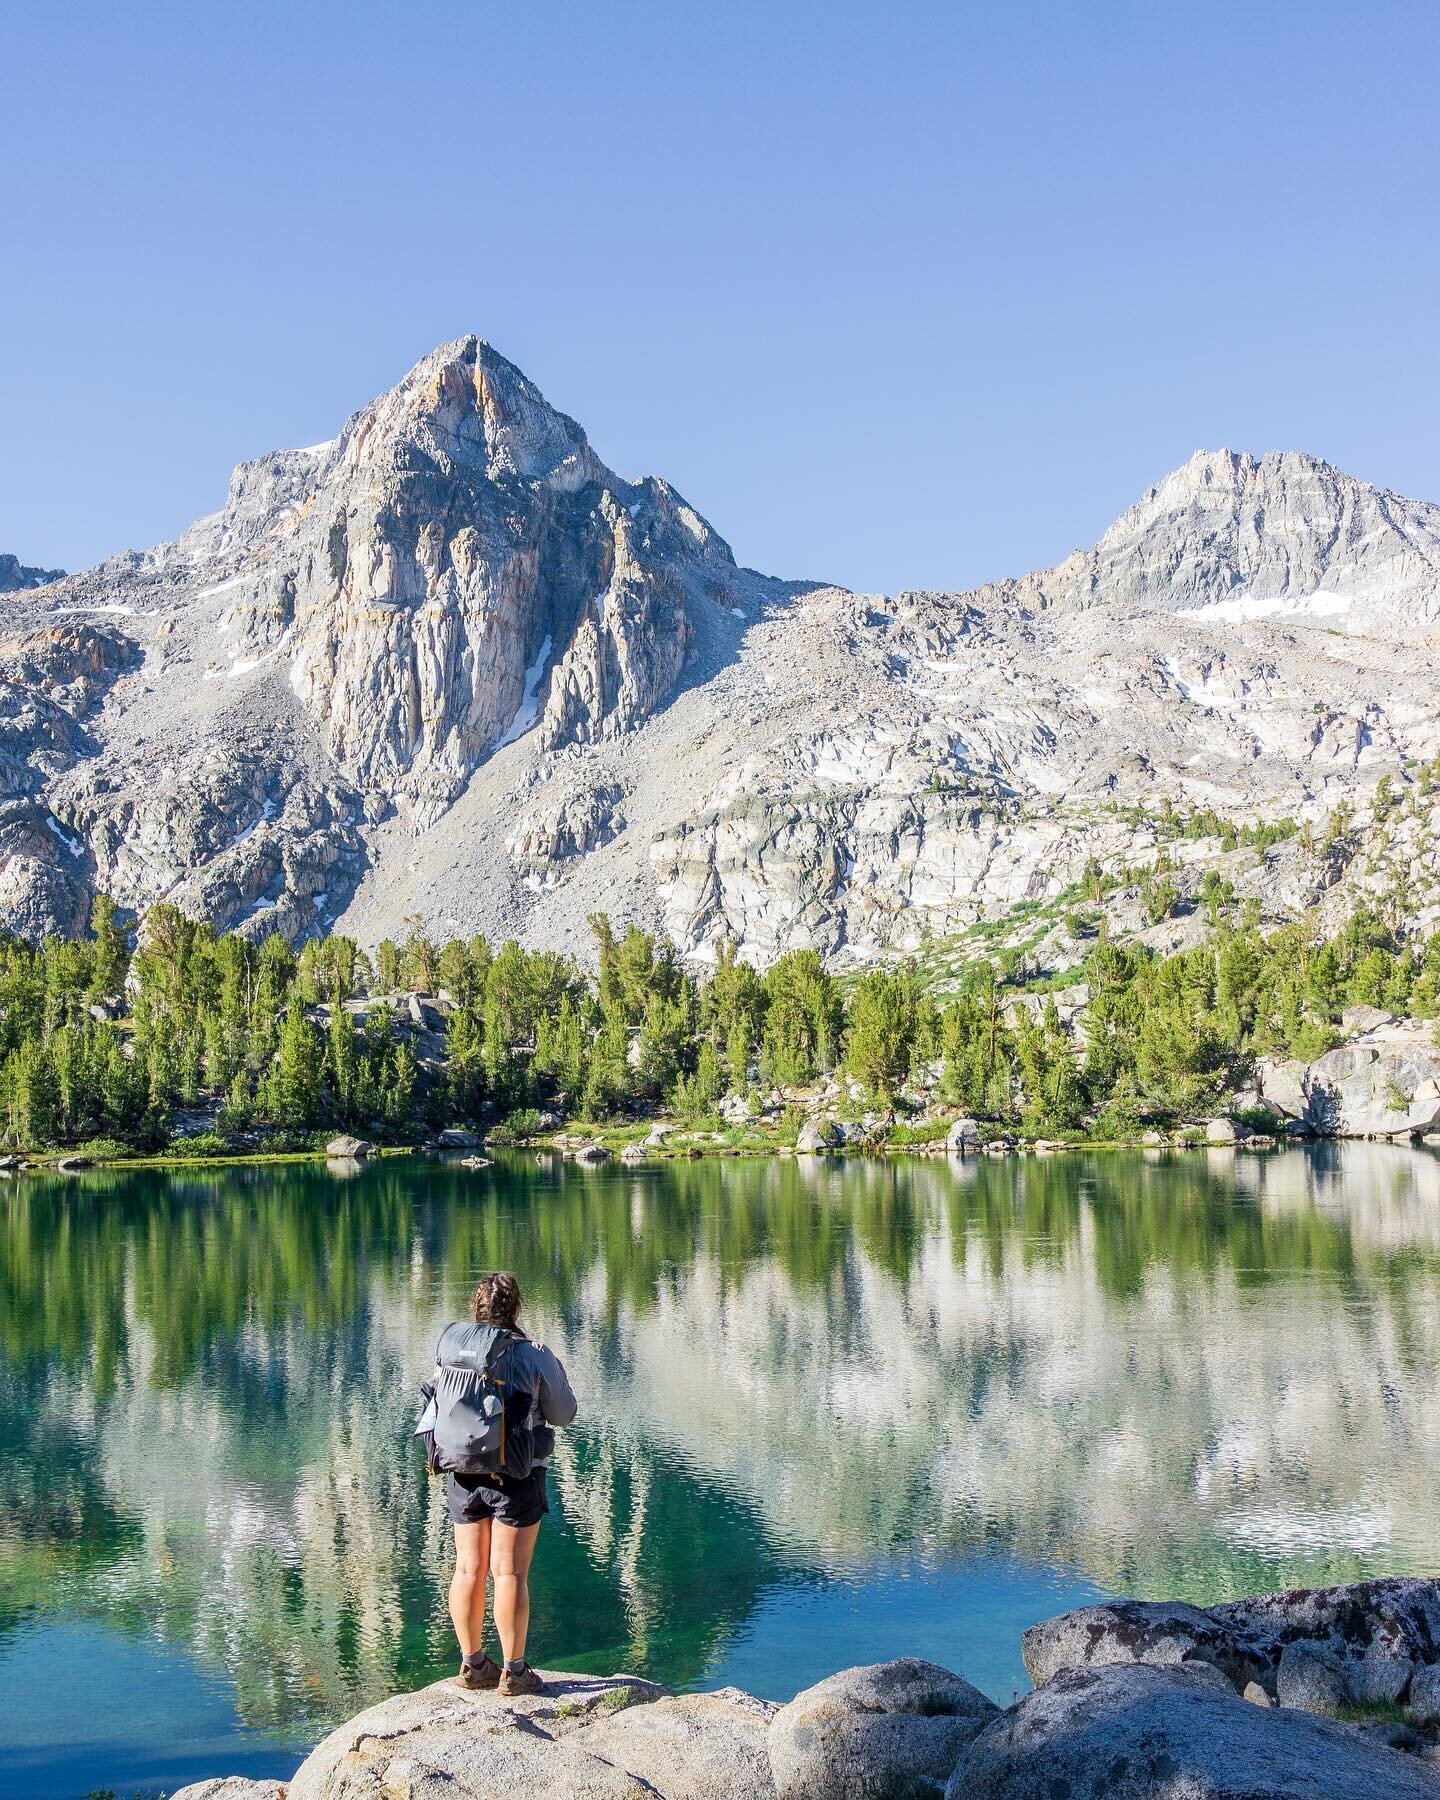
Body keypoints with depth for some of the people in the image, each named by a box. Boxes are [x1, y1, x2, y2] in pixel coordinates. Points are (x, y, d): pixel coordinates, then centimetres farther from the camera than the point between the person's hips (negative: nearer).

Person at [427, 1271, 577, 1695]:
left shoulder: (448, 1345, -1)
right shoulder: (532, 1356, -11)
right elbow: (563, 1414, 2)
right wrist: (555, 1373, 17)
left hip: (461, 1471, 4)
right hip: (514, 1474, -4)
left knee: (468, 1568, 12)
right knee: (510, 1573, 1)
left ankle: (472, 1665, 22)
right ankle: (513, 1672, 7)